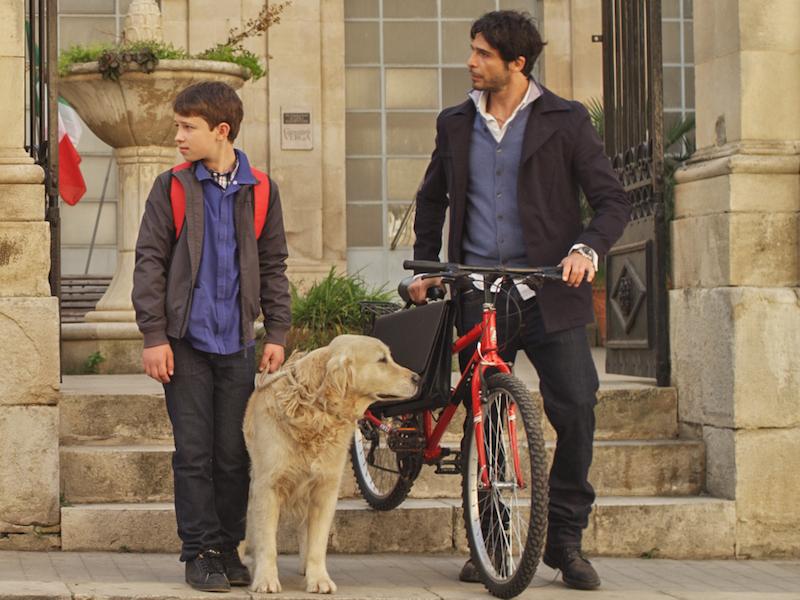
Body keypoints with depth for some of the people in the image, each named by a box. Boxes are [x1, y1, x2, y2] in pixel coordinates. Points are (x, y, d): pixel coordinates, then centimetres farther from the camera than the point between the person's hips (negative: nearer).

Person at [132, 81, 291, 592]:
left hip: (236, 343, 2)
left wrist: (277, 333, 5)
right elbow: (150, 263, 0)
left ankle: (229, 549, 16)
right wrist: (154, 336, -7)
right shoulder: (171, 189, 1)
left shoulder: (260, 191, 7)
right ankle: (201, 553, 6)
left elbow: (273, 266, 12)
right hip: (187, 341, -2)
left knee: (234, 453, 6)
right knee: (194, 453, -1)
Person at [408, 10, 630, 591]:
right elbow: (432, 199, 25)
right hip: (479, 296, 3)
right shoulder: (456, 124, 12)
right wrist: (424, 267, 17)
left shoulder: (566, 121, 1)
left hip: (550, 296, -3)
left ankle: (565, 540, 2)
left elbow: (613, 200, -1)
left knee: (576, 409, -11)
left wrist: (587, 248, -18)